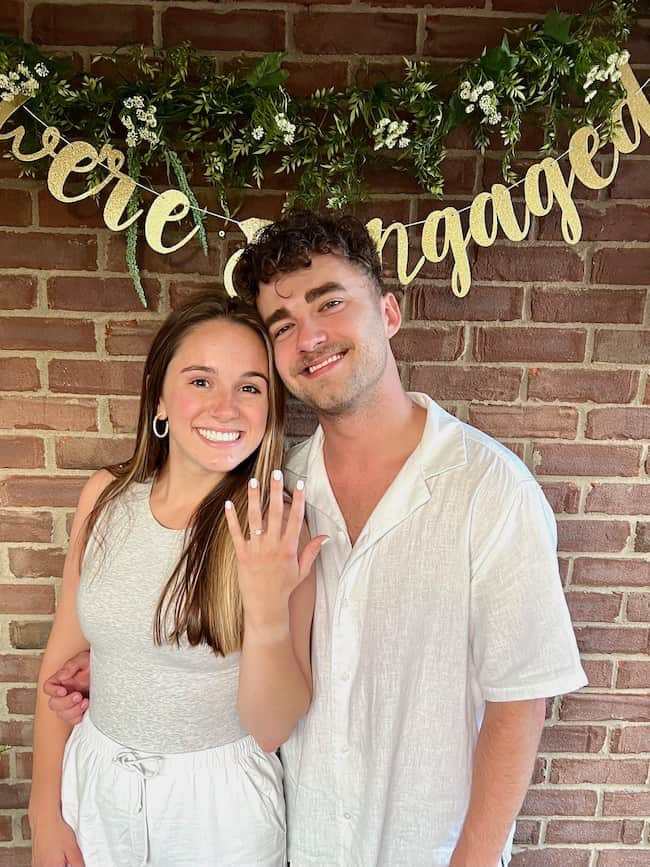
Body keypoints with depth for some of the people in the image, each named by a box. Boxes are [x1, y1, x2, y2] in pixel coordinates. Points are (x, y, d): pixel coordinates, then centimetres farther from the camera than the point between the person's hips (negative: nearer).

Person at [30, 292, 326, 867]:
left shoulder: (276, 529, -20)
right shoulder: (107, 496, -10)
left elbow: (272, 730, -17)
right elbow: (63, 659, 0)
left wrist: (268, 609, -33)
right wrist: (45, 811, 3)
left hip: (219, 801, -2)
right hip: (93, 782, 3)